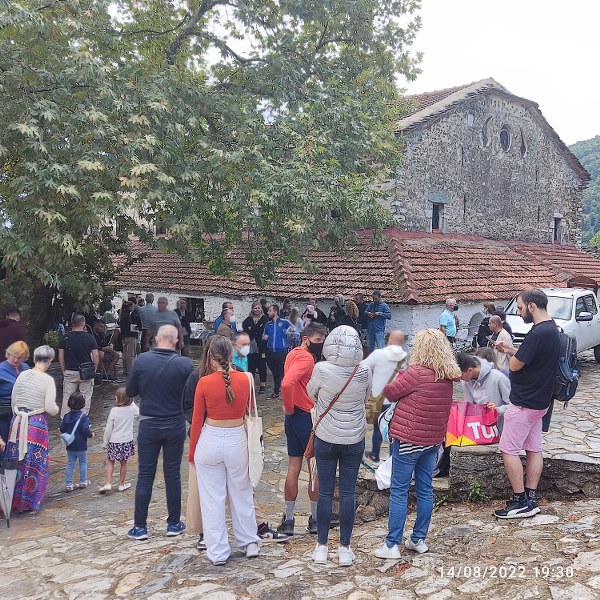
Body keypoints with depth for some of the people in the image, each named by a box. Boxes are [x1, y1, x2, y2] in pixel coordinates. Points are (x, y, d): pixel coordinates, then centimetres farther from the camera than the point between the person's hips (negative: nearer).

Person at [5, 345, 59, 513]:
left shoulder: (22, 375, 1)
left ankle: (13, 500, 27)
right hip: (37, 424, -5)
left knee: (16, 462, 16)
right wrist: (56, 409, 7)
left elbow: (13, 401, 8)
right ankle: (30, 503, 19)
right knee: (35, 464, 10)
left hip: (18, 422, 5)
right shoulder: (48, 380, -13)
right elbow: (50, 408, -15)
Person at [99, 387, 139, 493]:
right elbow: (138, 414, 18)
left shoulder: (114, 411, -14)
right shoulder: (132, 409, -8)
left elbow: (108, 429, -9)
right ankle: (121, 484, 23)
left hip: (114, 441, -2)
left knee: (110, 462, 14)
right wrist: (132, 402, 17)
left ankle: (108, 483, 7)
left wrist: (105, 443, 2)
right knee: (123, 463, 14)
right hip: (127, 441, 2)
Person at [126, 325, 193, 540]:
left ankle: (140, 527, 14)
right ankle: (174, 524, 20)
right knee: (173, 474, 11)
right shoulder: (184, 364, -13)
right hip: (175, 427, 0)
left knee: (145, 476, 9)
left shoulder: (142, 360, -11)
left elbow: (129, 391, -2)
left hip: (148, 426, 0)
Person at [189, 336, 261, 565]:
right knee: (242, 494, 19)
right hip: (237, 441, 2)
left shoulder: (204, 383, -13)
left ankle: (218, 552, 19)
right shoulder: (244, 380, -7)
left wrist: (192, 452, 8)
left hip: (210, 441, -2)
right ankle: (250, 542, 31)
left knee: (212, 498, 11)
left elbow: (197, 421, -5)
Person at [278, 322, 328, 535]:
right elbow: (286, 384, -32)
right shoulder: (306, 358, -19)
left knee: (293, 467, 13)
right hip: (308, 418, -9)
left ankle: (288, 519, 19)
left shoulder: (294, 353, 10)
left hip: (294, 417, 9)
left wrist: (289, 408, 10)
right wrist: (289, 408, -18)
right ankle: (315, 519, 19)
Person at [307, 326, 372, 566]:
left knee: (325, 491, 10)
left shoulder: (322, 369, -18)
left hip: (325, 438, -1)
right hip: (354, 439, 1)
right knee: (348, 492, 9)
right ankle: (345, 548, 17)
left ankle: (322, 547, 20)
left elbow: (311, 394, 1)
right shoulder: (365, 371, -12)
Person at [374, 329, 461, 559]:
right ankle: (419, 540, 24)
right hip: (433, 441, 7)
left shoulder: (417, 372, -20)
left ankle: (392, 545, 6)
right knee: (425, 490, 14)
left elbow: (390, 392, -9)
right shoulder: (448, 377, 3)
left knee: (399, 492, 1)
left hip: (408, 440, -7)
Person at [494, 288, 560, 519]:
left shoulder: (538, 333, -25)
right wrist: (511, 350, 8)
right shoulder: (552, 329, 8)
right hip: (539, 401, 10)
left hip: (524, 403, -10)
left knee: (508, 450, -1)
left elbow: (515, 365, -21)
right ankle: (530, 500, 19)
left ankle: (520, 502, 4)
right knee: (534, 449, 13)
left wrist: (510, 355, -1)